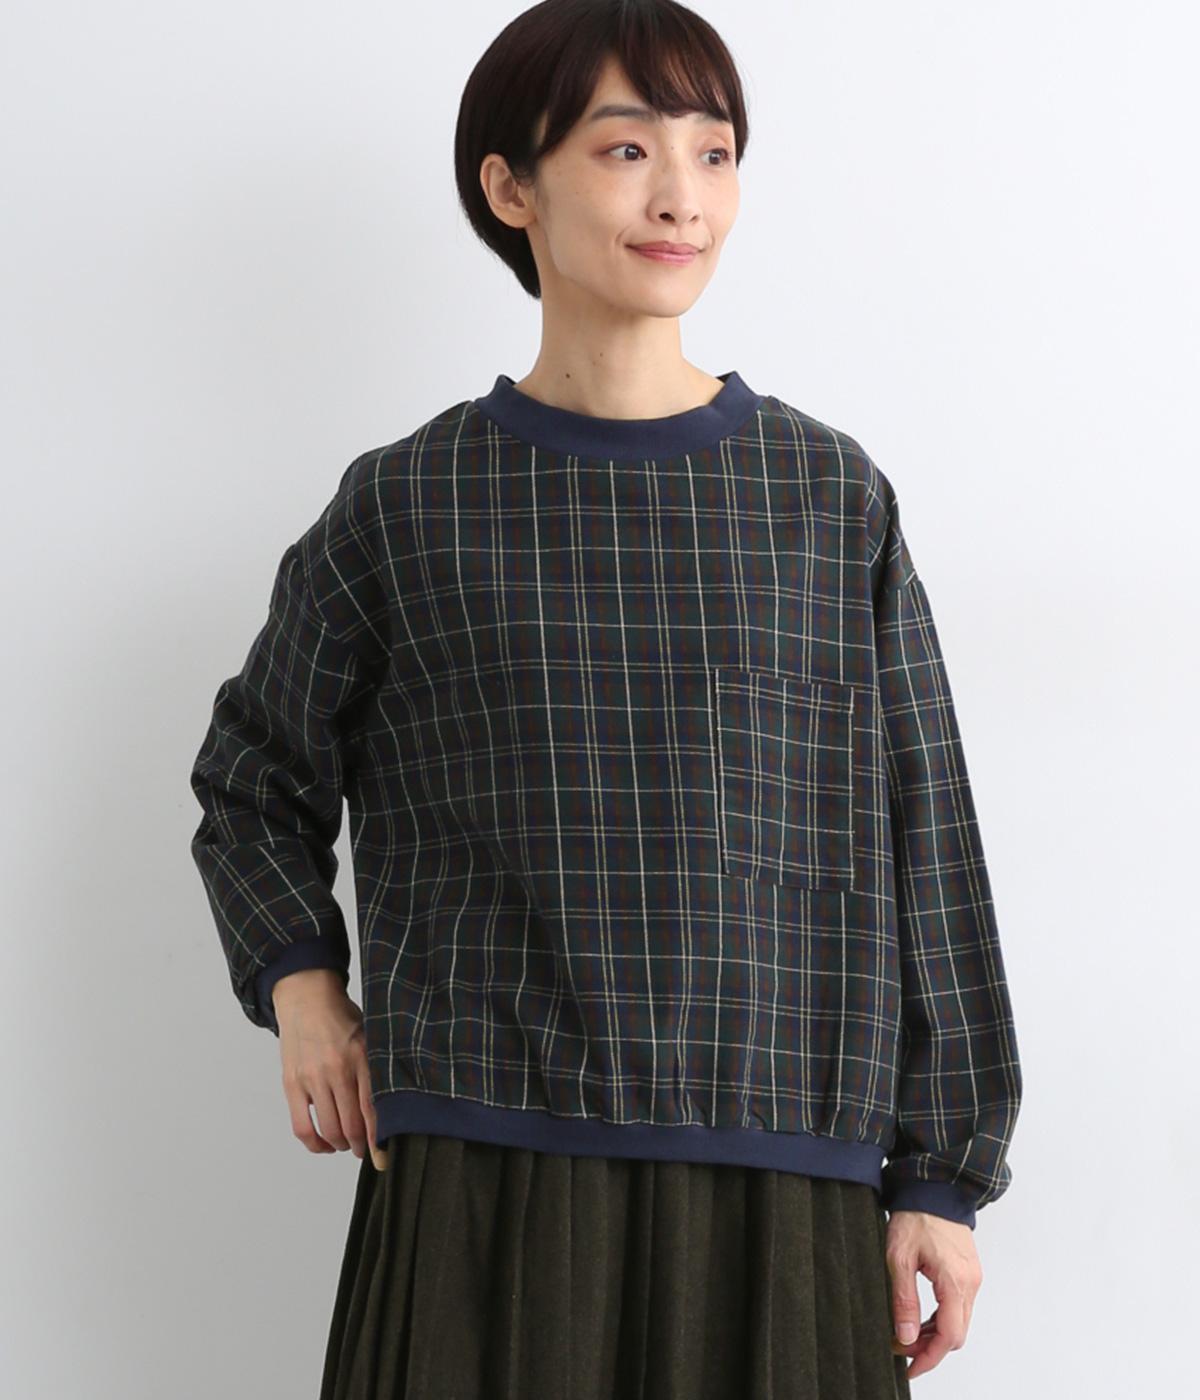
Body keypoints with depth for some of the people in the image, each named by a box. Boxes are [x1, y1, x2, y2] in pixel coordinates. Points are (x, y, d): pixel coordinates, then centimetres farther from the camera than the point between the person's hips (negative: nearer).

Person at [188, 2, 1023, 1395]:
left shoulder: (835, 501, 6)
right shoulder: (407, 507, 4)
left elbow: (918, 850, 7)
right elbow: (253, 786, 19)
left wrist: (940, 1176, 4)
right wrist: (301, 991, 2)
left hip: (781, 1188, 1)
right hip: (482, 1177, 0)